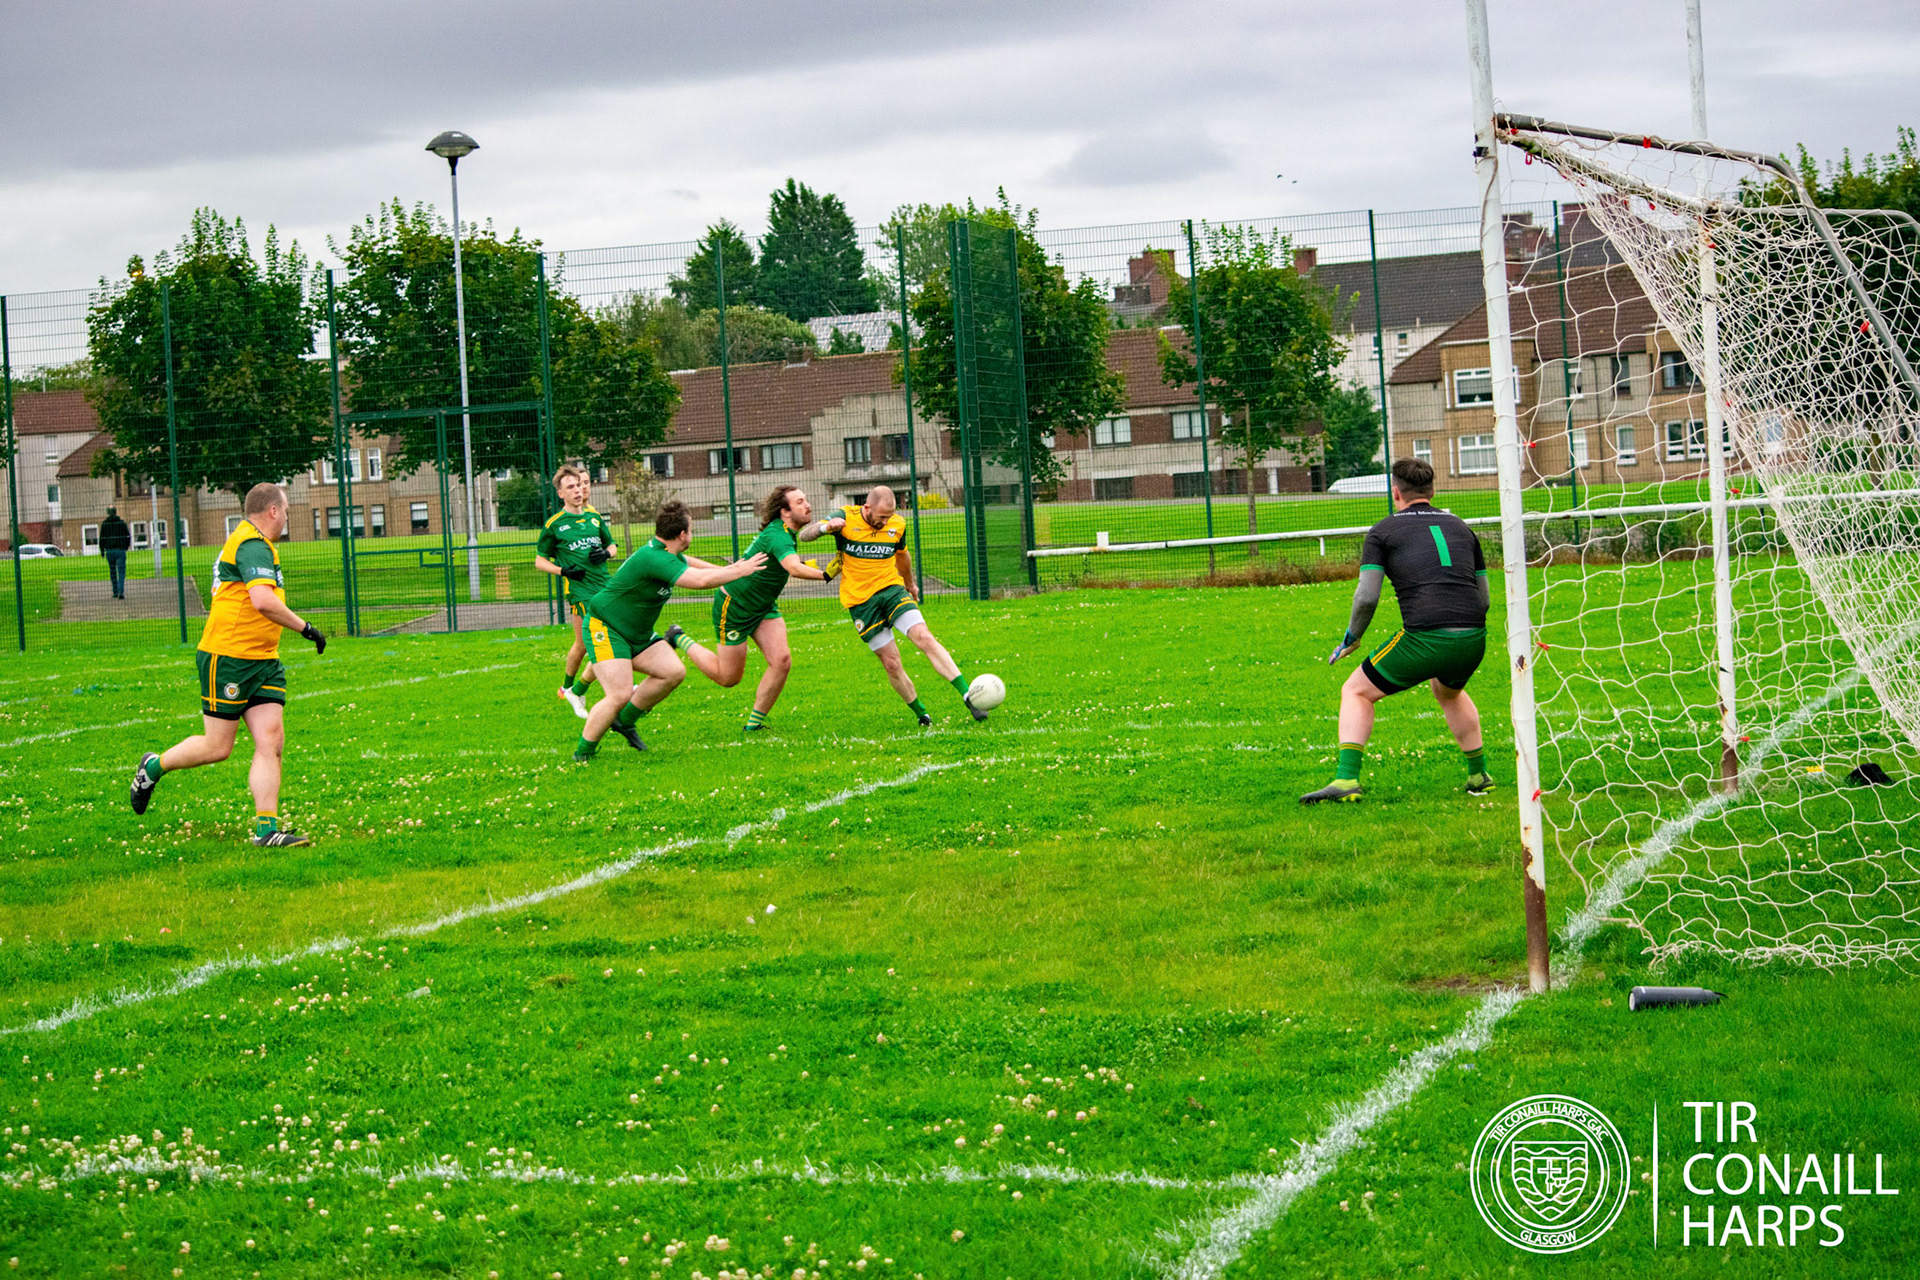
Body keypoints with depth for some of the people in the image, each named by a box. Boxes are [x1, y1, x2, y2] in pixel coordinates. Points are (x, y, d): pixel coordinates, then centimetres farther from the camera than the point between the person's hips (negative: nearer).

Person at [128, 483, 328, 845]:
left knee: (271, 741, -4)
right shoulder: (253, 545, -16)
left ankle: (267, 829, -8)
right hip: (227, 658, -10)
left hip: (263, 663, 10)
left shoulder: (250, 542, 19)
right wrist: (304, 627, -21)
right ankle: (154, 767, 24)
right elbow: (263, 601, -29)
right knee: (217, 747, -1)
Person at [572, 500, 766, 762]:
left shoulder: (666, 552, 2)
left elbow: (686, 562, 29)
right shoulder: (653, 558, -30)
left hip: (637, 634, 10)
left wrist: (726, 569, 31)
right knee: (620, 695, -20)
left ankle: (625, 720, 13)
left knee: (674, 672, -3)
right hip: (606, 630, -10)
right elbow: (700, 580, -37)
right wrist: (740, 571, -24)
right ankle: (583, 753, -4)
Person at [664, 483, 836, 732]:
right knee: (728, 677, 4)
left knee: (781, 661, -12)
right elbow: (794, 568, -50)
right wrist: (825, 575, -63)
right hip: (733, 607, -9)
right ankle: (680, 640, 26)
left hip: (763, 608, 9)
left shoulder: (787, 531, 0)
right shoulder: (777, 536, -31)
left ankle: (754, 723, 1)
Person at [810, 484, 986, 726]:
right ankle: (920, 713, 14)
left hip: (892, 589, 2)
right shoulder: (846, 519, -9)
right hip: (860, 601, -2)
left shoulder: (897, 525, 1)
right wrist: (825, 527, -34)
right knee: (891, 663, -5)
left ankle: (968, 697, -22)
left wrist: (910, 586, 37)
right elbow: (804, 536, -12)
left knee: (924, 637, -19)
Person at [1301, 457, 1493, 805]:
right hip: (1474, 639, 5)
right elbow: (1483, 596, 21)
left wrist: (1351, 638, 14)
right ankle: (1479, 775, 38)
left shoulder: (1383, 531, 8)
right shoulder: (1459, 526, 22)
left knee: (1356, 692, 13)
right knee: (1449, 692, 38)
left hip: (1424, 638, -5)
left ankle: (1346, 779, -3)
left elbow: (1367, 596, -2)